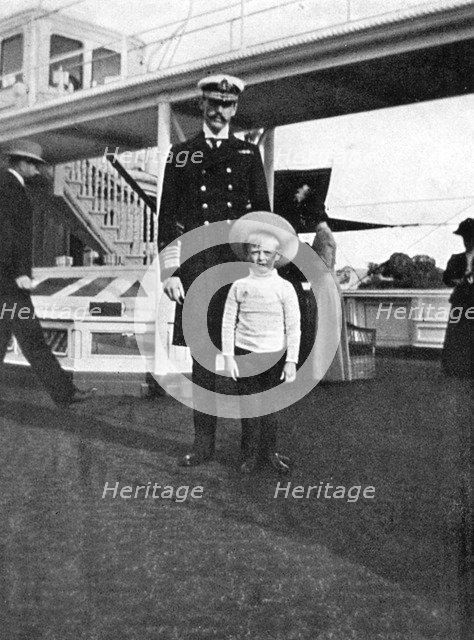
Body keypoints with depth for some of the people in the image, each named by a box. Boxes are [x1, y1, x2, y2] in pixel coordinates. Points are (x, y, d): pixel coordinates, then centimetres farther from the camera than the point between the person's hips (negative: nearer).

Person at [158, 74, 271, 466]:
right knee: (201, 354, 2)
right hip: (195, 266, 0)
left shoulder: (249, 154, 13)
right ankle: (204, 442, 11)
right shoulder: (180, 155, 12)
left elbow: (262, 214, 10)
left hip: (239, 262, 0)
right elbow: (167, 216, 7)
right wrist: (170, 272, -2)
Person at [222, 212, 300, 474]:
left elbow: (294, 327, 0)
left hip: (275, 356, 0)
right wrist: (228, 357, -3)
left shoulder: (285, 288, -1)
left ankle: (269, 452, 23)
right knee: (250, 407, 3)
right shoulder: (239, 286, 1)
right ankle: (251, 455, 16)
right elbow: (228, 323, 2)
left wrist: (291, 361, -4)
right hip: (245, 355, 0)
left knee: (270, 407, 7)